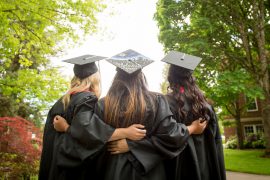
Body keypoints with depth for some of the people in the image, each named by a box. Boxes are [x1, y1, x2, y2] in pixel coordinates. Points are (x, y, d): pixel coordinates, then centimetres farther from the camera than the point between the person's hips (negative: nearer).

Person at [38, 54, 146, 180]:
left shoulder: (63, 101, 5)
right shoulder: (88, 99, -18)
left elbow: (50, 135, 13)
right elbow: (84, 128, -37)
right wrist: (125, 132, -37)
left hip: (59, 165, 8)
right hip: (77, 169, -8)